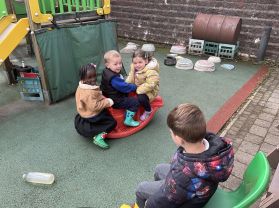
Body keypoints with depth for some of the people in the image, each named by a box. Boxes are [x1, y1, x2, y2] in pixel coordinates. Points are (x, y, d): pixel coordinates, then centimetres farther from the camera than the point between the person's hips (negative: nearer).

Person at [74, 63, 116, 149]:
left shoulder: (81, 87, 1)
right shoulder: (90, 92, -32)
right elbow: (94, 106, -33)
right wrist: (107, 102, -24)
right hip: (92, 117, -10)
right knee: (112, 122, -6)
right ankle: (99, 137, -17)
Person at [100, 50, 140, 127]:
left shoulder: (107, 72, 3)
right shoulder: (114, 78, -30)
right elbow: (124, 88, -27)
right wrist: (134, 86, -10)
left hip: (110, 98, 11)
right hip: (116, 102, -11)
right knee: (135, 102, -10)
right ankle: (128, 120, -2)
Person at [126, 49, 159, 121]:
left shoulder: (151, 72, -30)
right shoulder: (134, 68, -4)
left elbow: (150, 85, -33)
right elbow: (131, 77, 7)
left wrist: (137, 90, -31)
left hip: (149, 91, -8)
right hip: (137, 88, 8)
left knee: (141, 98, -31)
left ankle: (148, 111, 1)